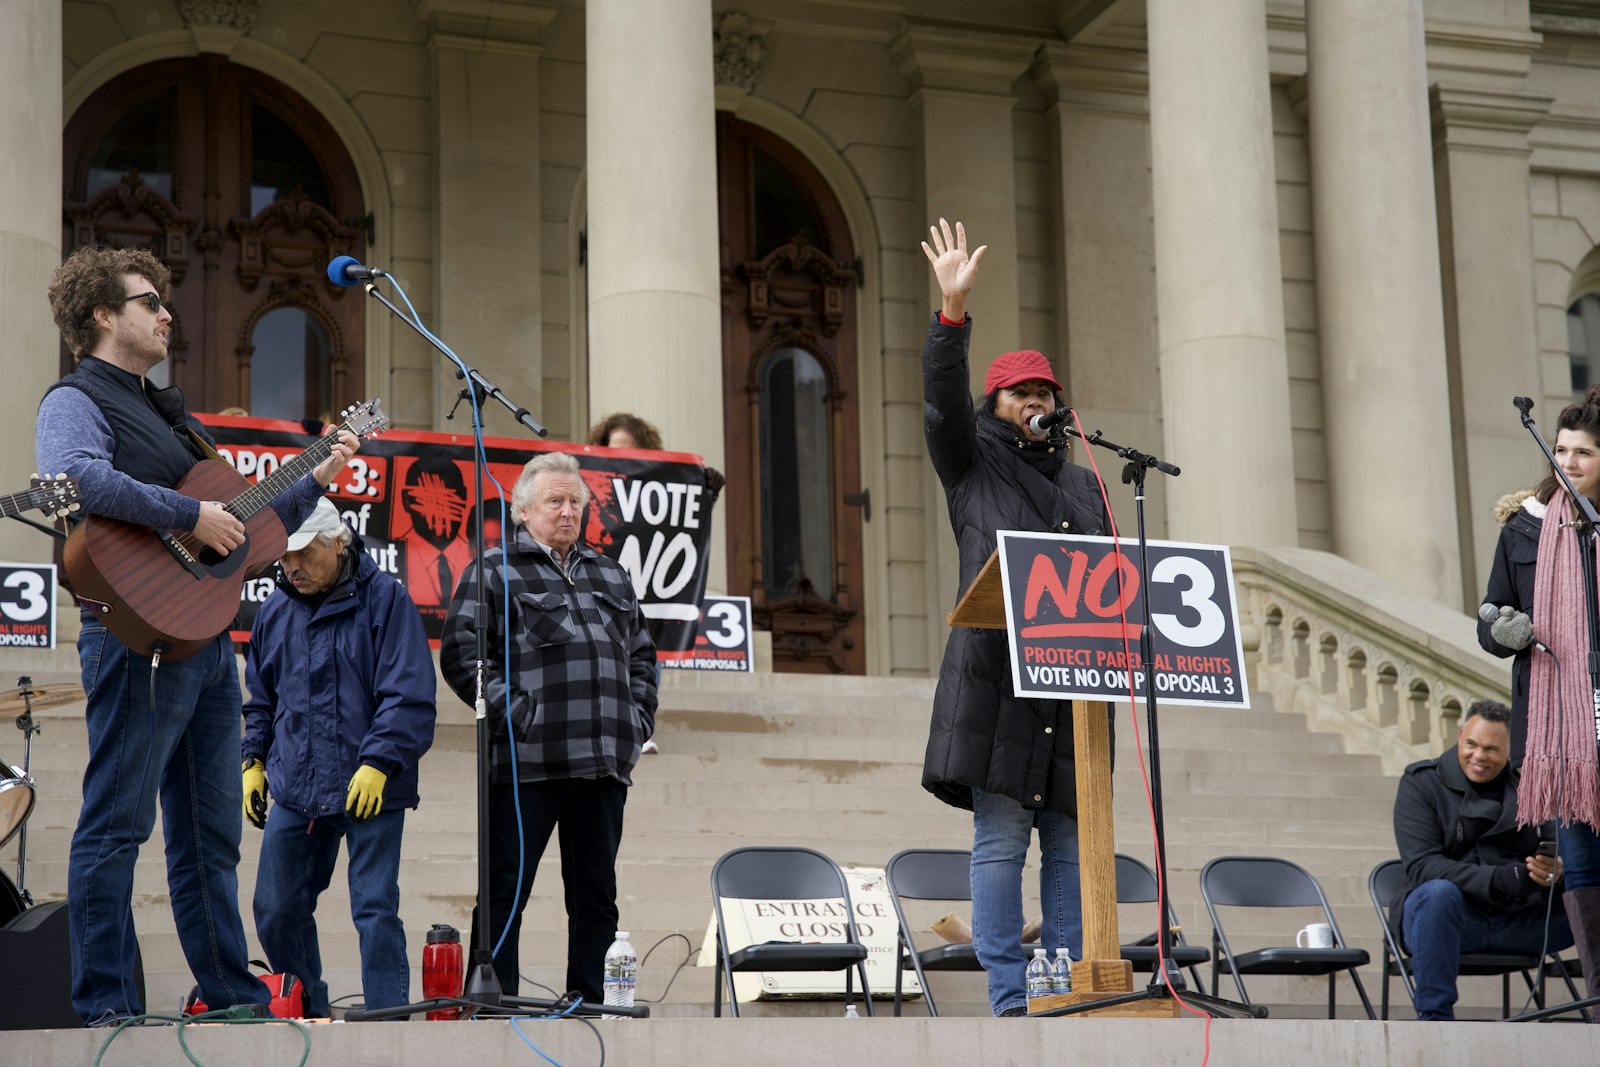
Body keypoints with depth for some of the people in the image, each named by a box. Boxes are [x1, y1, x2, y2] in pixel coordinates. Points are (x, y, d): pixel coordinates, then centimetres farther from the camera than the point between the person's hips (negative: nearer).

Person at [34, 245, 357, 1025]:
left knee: (210, 835, 11)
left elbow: (246, 524, 29)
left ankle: (231, 994, 16)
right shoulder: (76, 401, -3)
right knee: (116, 825, -7)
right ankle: (105, 1007, -4)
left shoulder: (166, 412, 26)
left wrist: (315, 481, 21)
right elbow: (76, 476, -27)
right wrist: (190, 514, -24)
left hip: (206, 635, 9)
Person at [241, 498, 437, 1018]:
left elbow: (409, 696, -10)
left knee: (375, 911, -7)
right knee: (276, 912, 8)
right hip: (295, 791, 6)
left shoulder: (384, 598, -5)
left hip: (372, 787, -6)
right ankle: (309, 1017, 23)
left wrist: (378, 762, -17)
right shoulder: (276, 610, 12)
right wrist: (254, 761, 14)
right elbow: (260, 698, 24)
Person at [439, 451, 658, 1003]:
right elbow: (460, 652, -6)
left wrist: (639, 717, 11)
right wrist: (512, 711, -14)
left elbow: (641, 653, 26)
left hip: (603, 763, 6)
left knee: (596, 895, 9)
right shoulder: (495, 572, 3)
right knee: (505, 893, -4)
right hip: (526, 763, -6)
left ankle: (588, 1006, 16)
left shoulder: (611, 576, 22)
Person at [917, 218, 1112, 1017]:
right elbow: (943, 403, -6)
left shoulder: (1082, 484, 24)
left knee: (1070, 844, 3)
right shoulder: (973, 465, 11)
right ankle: (1009, 998, -7)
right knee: (1000, 843, -7)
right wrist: (953, 312, -18)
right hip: (997, 675, -5)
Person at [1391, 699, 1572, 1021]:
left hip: (1520, 920, 3)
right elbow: (1421, 865, -13)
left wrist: (1558, 872, -25)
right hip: (1455, 920, -3)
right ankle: (1434, 1020, -30)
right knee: (1438, 894, -36)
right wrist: (1496, 879, -28)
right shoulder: (1420, 783, 0)